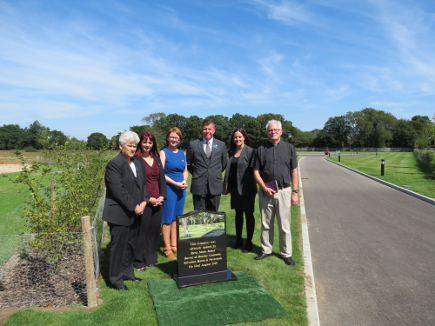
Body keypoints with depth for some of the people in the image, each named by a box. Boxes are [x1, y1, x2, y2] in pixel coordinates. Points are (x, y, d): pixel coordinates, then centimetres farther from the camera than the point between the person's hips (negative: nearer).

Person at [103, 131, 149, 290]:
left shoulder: (138, 163, 11)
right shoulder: (114, 164, -14)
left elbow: (142, 185, 12)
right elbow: (119, 191, -20)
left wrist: (143, 202, -3)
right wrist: (134, 207, -17)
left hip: (134, 213, 8)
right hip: (120, 213, -7)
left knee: (130, 245, 16)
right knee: (119, 246, 3)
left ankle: (128, 272, 31)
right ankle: (116, 278, 17)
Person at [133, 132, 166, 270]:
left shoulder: (156, 159, 12)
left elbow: (162, 179, 11)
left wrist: (162, 196, -2)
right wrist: (148, 198, -13)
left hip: (158, 201, 5)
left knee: (154, 230, 10)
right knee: (142, 230, 1)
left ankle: (151, 258, 24)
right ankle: (139, 261, 14)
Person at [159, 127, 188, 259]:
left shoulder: (182, 153, 11)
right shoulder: (163, 152, -4)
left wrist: (184, 181, -4)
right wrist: (175, 183, -16)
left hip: (181, 189, 6)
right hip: (169, 188, -5)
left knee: (176, 217, 12)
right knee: (167, 218, 0)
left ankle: (174, 245, 22)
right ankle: (167, 248, 10)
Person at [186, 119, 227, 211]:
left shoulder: (221, 145, 7)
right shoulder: (193, 144, 3)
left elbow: (224, 164, 16)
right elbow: (188, 163, 12)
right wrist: (196, 174, 10)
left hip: (215, 186, 1)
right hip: (199, 186, -1)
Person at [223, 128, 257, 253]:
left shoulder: (250, 151, -9)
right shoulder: (231, 151, 9)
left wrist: (254, 184, -14)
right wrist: (227, 183, 9)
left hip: (247, 188, -6)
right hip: (234, 187, 6)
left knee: (249, 214, 6)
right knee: (238, 213, 16)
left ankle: (249, 242, 17)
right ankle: (238, 239, 29)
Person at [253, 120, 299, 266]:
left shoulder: (289, 148, 3)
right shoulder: (261, 150, 4)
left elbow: (294, 171, 3)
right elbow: (256, 171, 4)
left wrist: (295, 192, -2)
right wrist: (264, 188, -8)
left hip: (284, 191, -1)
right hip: (265, 191, 1)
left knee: (284, 225, 5)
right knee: (266, 224, 11)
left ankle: (286, 254, 17)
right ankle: (266, 250, 25)